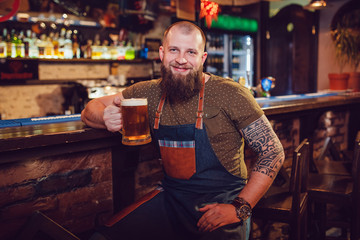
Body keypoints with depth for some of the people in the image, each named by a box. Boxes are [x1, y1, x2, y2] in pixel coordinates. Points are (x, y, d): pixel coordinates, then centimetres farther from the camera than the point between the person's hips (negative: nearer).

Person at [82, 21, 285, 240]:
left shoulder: (230, 94, -10)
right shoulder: (150, 92, 3)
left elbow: (274, 152, -8)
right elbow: (91, 108, 12)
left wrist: (240, 208, -16)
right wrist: (107, 118, -13)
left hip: (222, 202, -3)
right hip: (170, 198, 3)